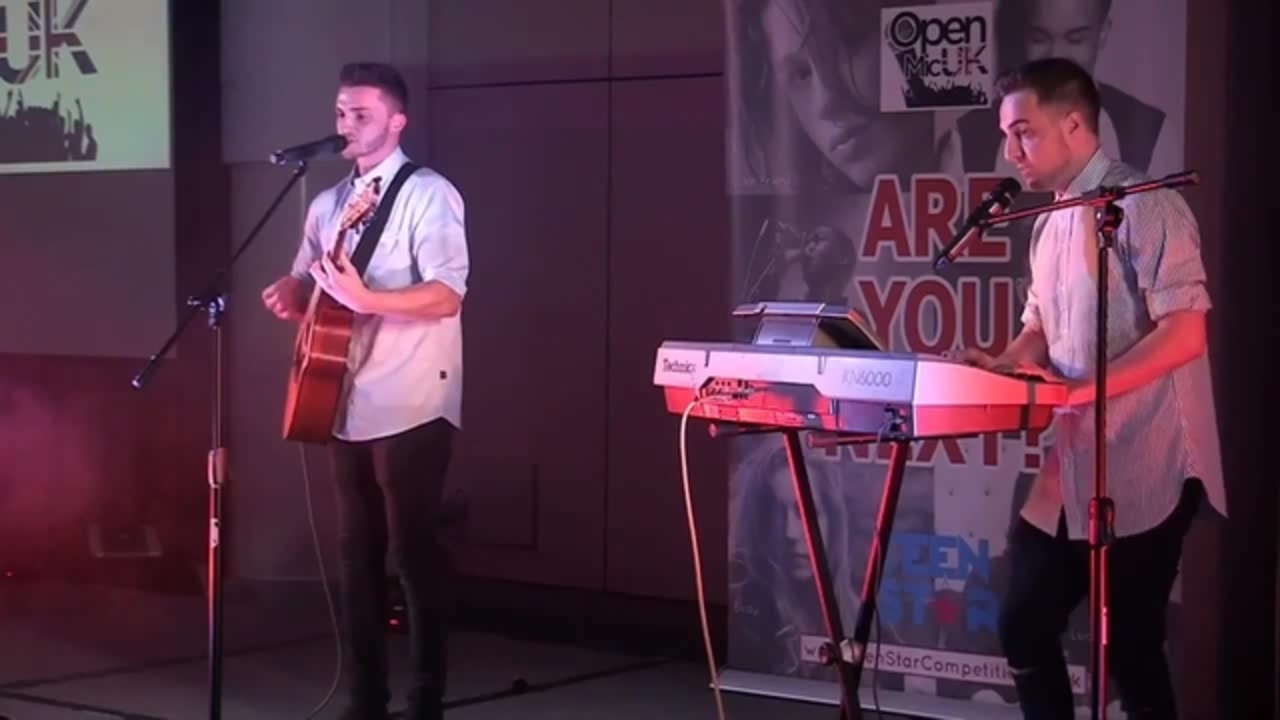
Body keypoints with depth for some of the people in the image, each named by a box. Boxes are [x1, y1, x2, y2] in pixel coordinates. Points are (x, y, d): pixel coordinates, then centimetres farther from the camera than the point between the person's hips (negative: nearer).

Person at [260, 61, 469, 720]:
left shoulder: (429, 194, -7)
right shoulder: (328, 204, 14)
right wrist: (288, 295, 0)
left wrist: (363, 298, -28)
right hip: (348, 404, 7)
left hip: (412, 406, -7)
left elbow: (447, 296, -17)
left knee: (414, 551, -3)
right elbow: (305, 283, 24)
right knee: (358, 552, 11)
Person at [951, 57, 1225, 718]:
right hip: (1072, 467, 9)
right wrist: (999, 368, 0)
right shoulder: (1050, 224, 14)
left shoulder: (1142, 205, -12)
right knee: (1024, 625, 11)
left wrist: (1083, 389, -26)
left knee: (1129, 647, -2)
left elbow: (1185, 334, -20)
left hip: (1141, 471, -9)